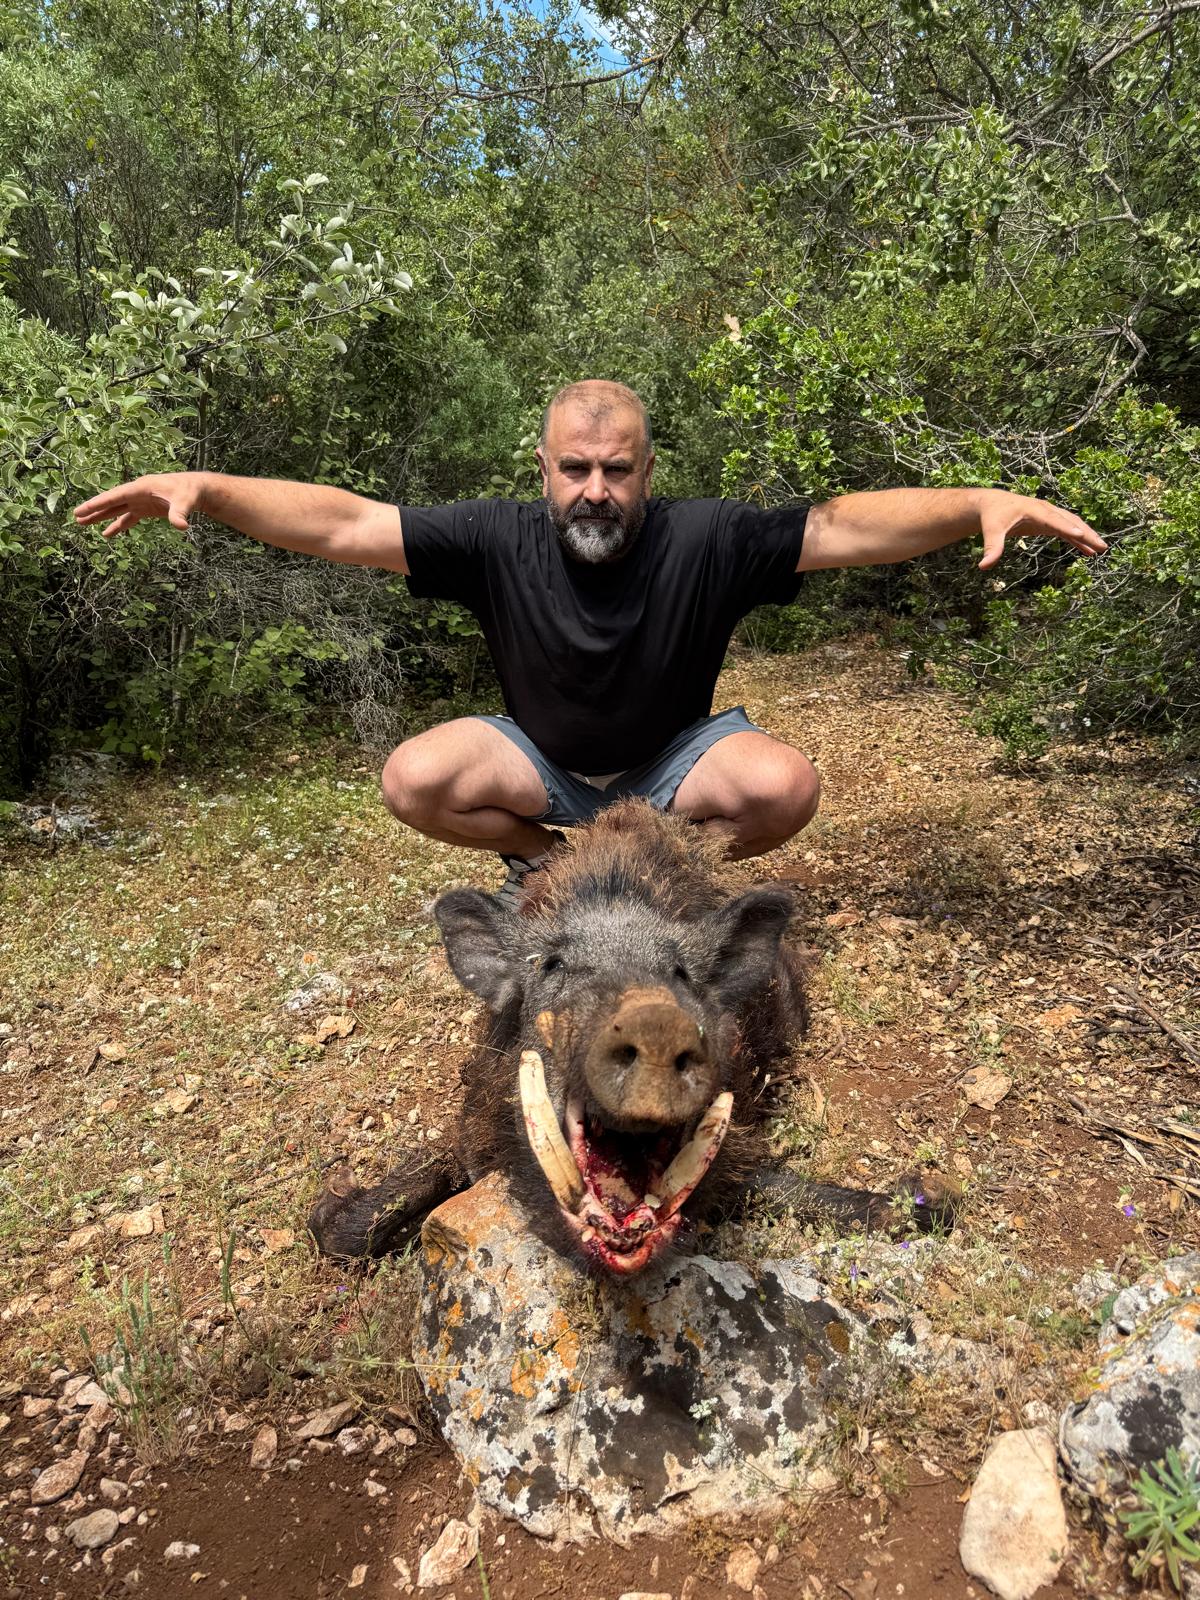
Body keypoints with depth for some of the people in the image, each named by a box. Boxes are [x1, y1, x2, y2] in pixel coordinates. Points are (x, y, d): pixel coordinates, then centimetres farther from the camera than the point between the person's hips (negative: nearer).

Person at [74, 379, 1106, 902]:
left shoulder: (706, 541, -22)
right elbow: (343, 524, -22)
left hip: (672, 762, -1)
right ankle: (550, 858, 6)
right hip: (543, 766, 1)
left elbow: (848, 526, -26)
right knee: (414, 781, -23)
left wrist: (982, 506, -40)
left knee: (786, 786, -29)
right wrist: (205, 487, -32)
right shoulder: (499, 541, -19)